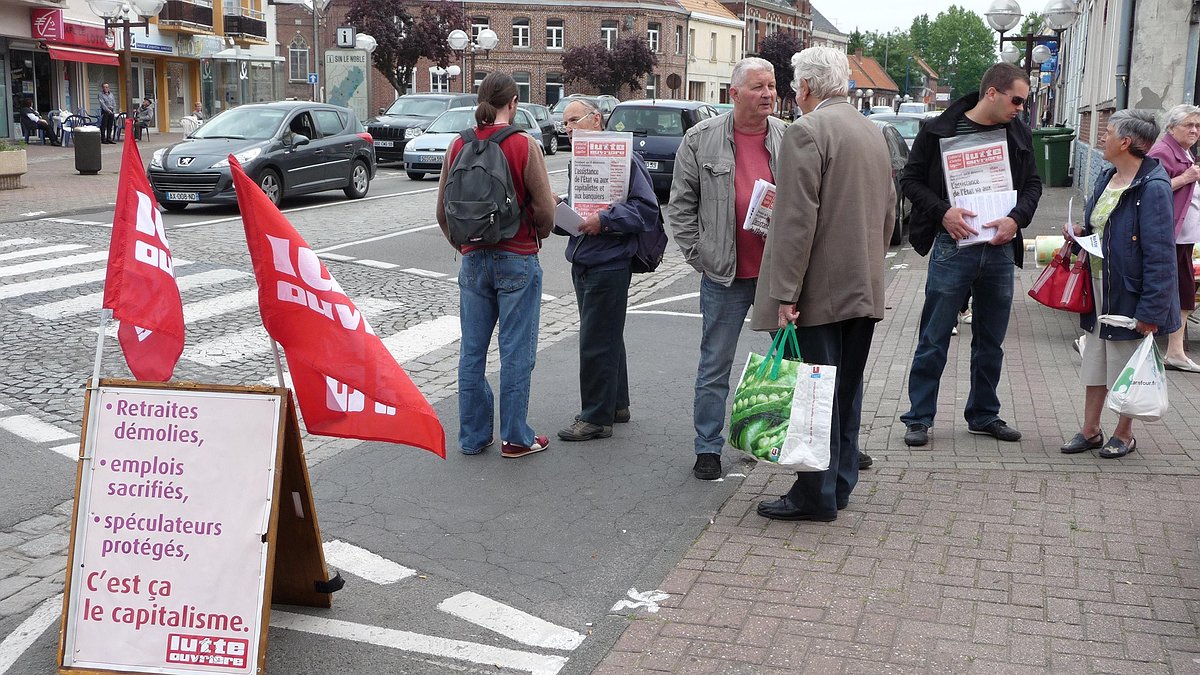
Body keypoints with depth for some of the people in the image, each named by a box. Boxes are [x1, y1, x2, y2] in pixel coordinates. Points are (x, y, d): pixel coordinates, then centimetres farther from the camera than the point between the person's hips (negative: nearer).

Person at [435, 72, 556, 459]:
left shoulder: (458, 146, 2)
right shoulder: (525, 146, -10)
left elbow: (443, 211, 6)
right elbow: (545, 210, -10)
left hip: (473, 260, 4)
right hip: (517, 260, -4)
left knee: (472, 350, 11)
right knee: (516, 351, 4)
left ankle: (473, 436, 18)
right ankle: (515, 437, 10)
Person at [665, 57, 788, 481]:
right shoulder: (701, 140, -2)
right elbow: (681, 205, 1)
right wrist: (697, 255, -4)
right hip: (726, 273, -2)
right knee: (715, 366, 6)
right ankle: (708, 448, 17)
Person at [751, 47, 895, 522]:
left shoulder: (807, 132, -13)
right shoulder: (874, 133, 14)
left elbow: (797, 220, -19)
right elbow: (888, 212, 19)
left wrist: (785, 293, -19)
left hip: (821, 291, -8)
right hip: (865, 288, 8)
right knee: (846, 389, 15)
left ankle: (816, 496, 4)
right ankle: (840, 485, 24)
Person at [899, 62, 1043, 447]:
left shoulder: (1019, 134, 8)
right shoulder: (939, 130, -5)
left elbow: (1033, 184, 13)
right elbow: (911, 179, -2)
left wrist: (1016, 219, -7)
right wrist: (943, 212, -17)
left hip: (1000, 250, 5)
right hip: (953, 248, -4)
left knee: (991, 342, 13)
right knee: (934, 340, 0)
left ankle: (983, 415, 27)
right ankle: (919, 418, 10)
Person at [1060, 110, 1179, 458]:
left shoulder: (1152, 188, -20)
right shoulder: (1107, 178, 7)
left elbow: (1160, 255, -22)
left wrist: (1150, 311, -23)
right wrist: (1081, 232, 0)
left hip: (1129, 294, -8)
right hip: (1099, 287, 8)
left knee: (1127, 367, 7)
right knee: (1095, 360, 15)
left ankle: (1124, 434, 24)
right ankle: (1090, 430, 26)